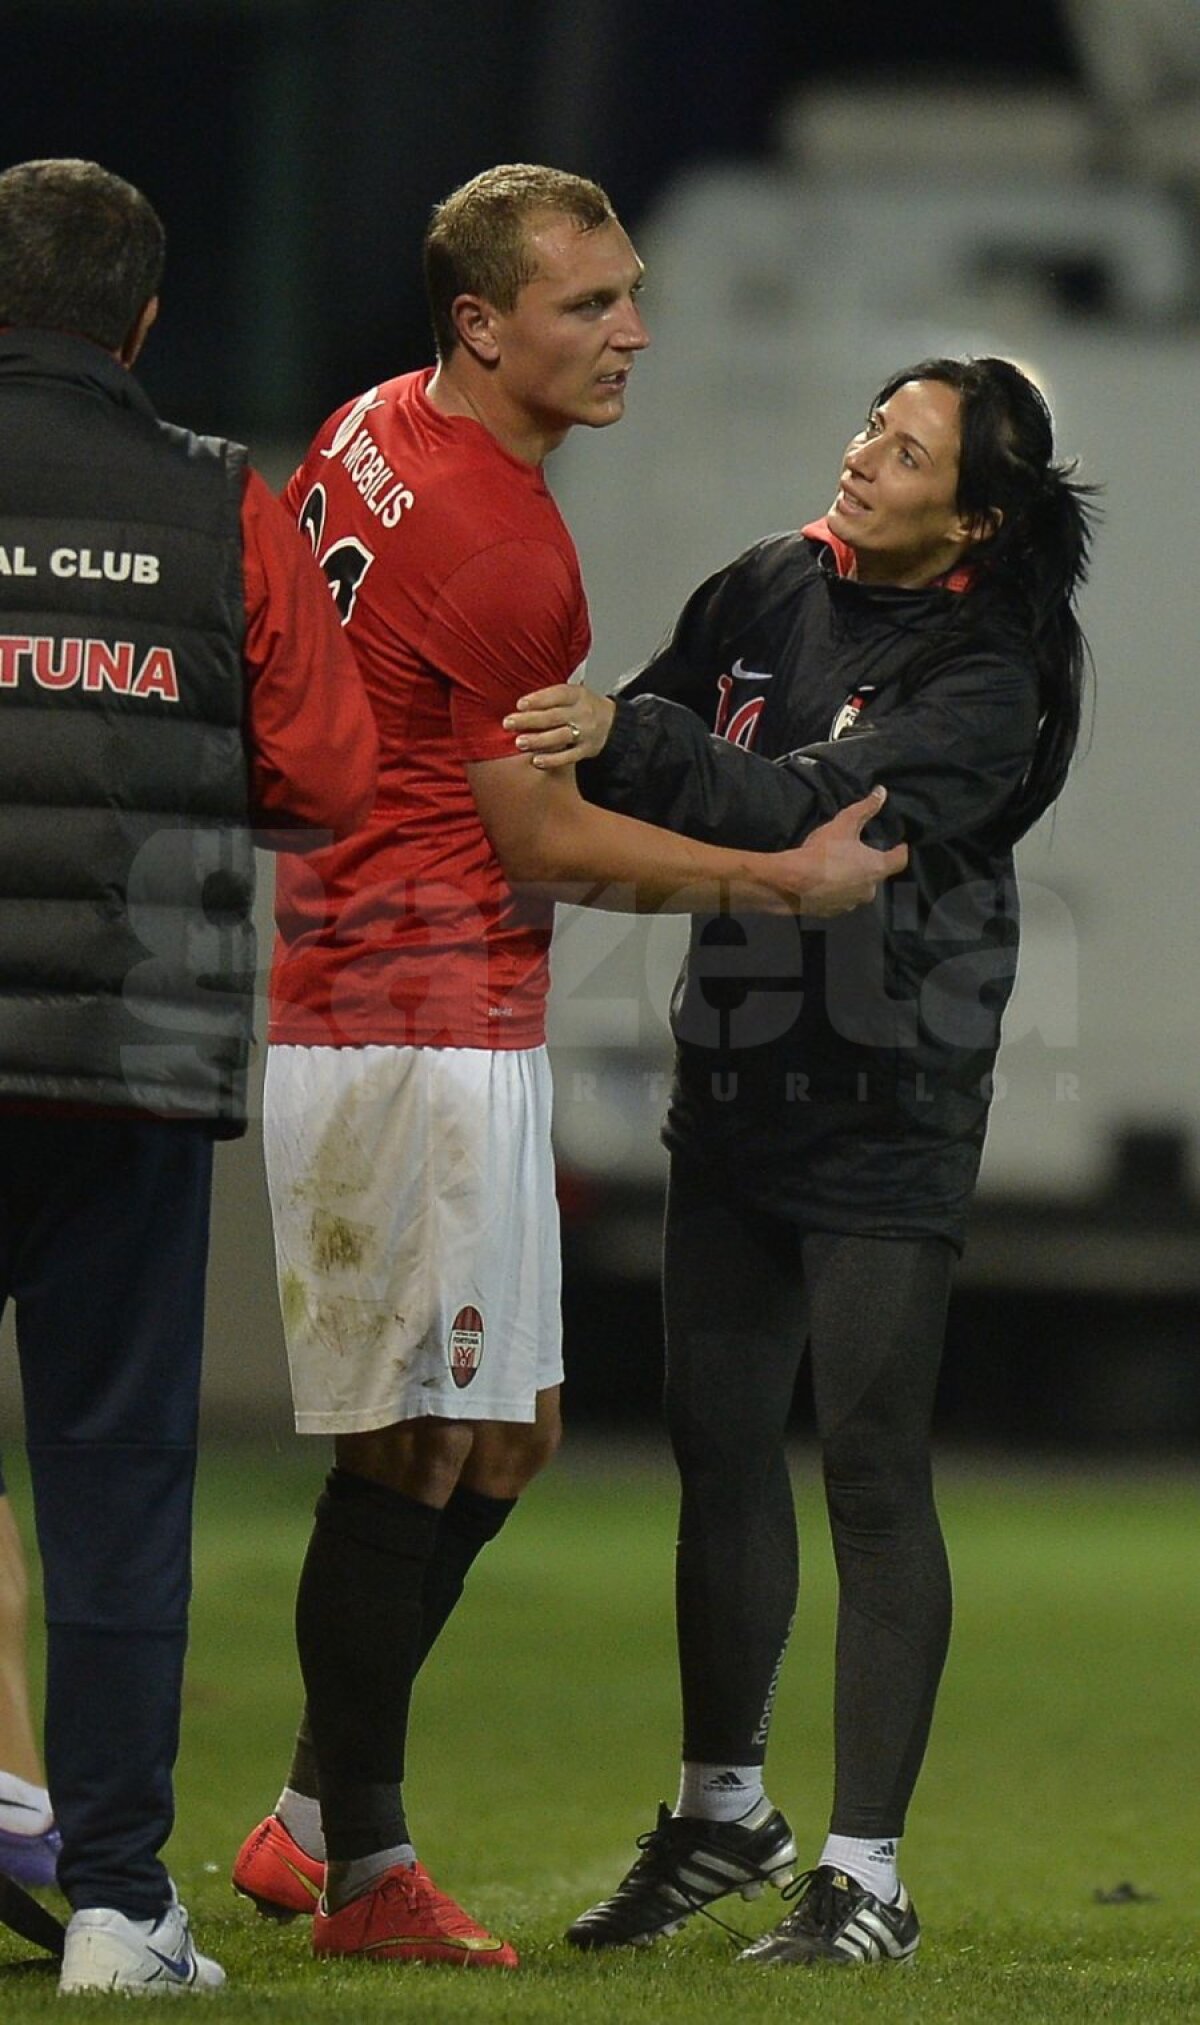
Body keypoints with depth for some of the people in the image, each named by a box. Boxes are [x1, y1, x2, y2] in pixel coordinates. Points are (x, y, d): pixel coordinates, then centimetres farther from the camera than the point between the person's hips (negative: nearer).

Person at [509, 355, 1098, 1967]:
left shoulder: (983, 679, -15)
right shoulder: (769, 592, 4)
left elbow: (822, 808, -28)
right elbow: (650, 729, 10)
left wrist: (630, 741, -36)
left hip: (886, 1111, -6)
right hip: (734, 1088, 6)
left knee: (873, 1473, -5)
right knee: (718, 1450, 13)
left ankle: (865, 1875, -1)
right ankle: (722, 1814, 28)